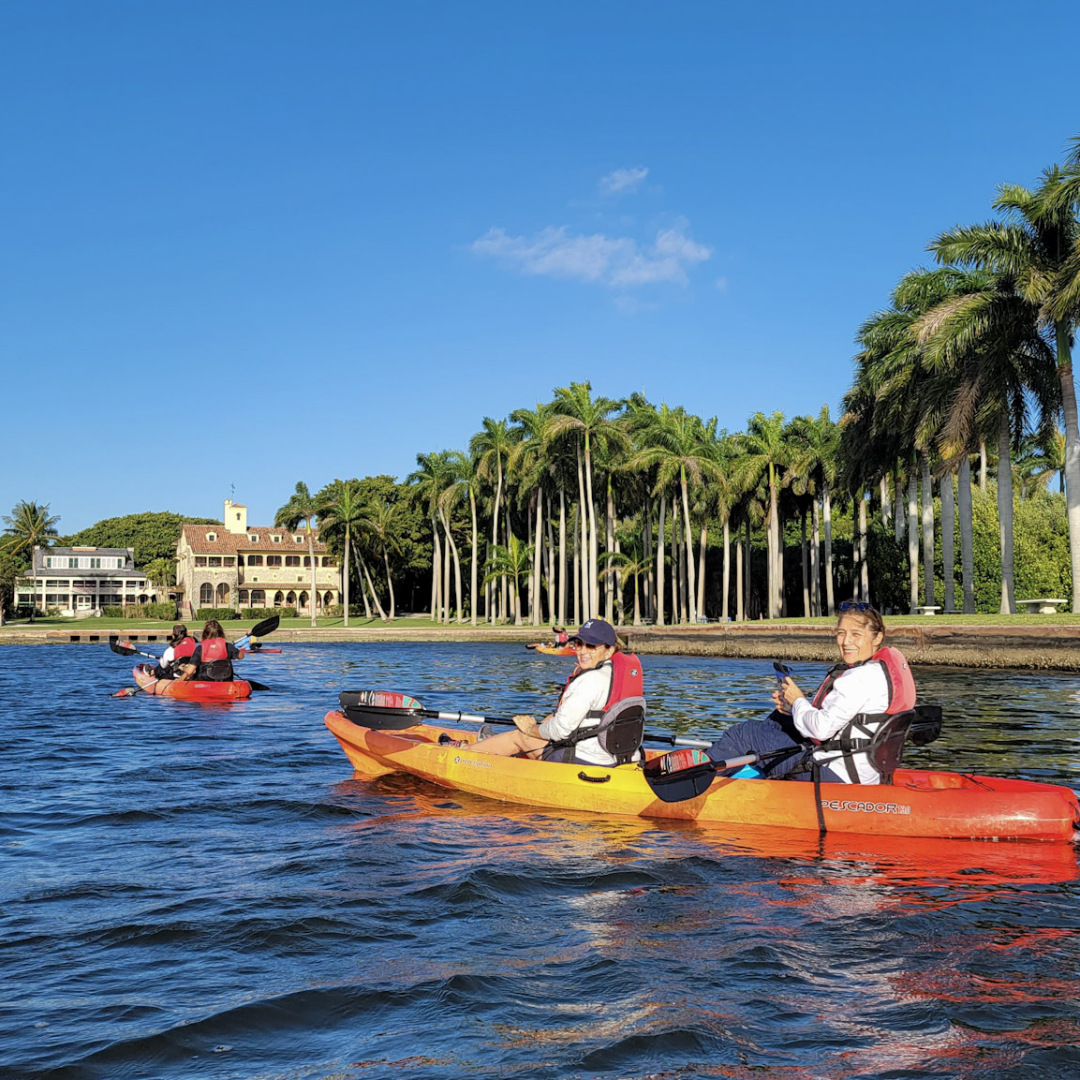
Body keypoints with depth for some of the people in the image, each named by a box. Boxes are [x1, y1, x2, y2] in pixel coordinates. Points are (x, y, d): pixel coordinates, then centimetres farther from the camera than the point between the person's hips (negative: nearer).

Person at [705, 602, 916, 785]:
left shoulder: (864, 677, -22)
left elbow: (823, 728, -27)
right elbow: (833, 714, 15)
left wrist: (798, 701, -8)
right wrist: (790, 705, 3)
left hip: (838, 774, -11)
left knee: (743, 734, 0)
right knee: (779, 719, 30)